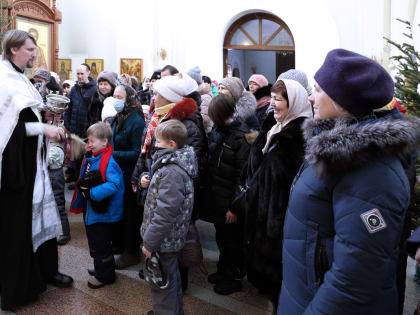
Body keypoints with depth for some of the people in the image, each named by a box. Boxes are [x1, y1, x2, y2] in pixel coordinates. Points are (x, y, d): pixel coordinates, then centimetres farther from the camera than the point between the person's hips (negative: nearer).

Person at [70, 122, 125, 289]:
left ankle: (105, 275, 20)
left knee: (100, 244, 3)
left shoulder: (108, 162, -23)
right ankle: (102, 268, 41)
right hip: (90, 209, 10)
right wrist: (82, 185, 6)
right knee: (95, 241, 22)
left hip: (101, 211, -10)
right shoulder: (90, 157, 7)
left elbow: (113, 184, -32)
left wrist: (92, 193, -29)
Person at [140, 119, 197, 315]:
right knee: (171, 276, 26)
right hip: (171, 238, 10)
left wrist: (149, 242, -22)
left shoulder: (172, 172, -27)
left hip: (163, 240, -10)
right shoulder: (175, 164, 5)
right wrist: (150, 182, 1)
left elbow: (165, 213, -29)